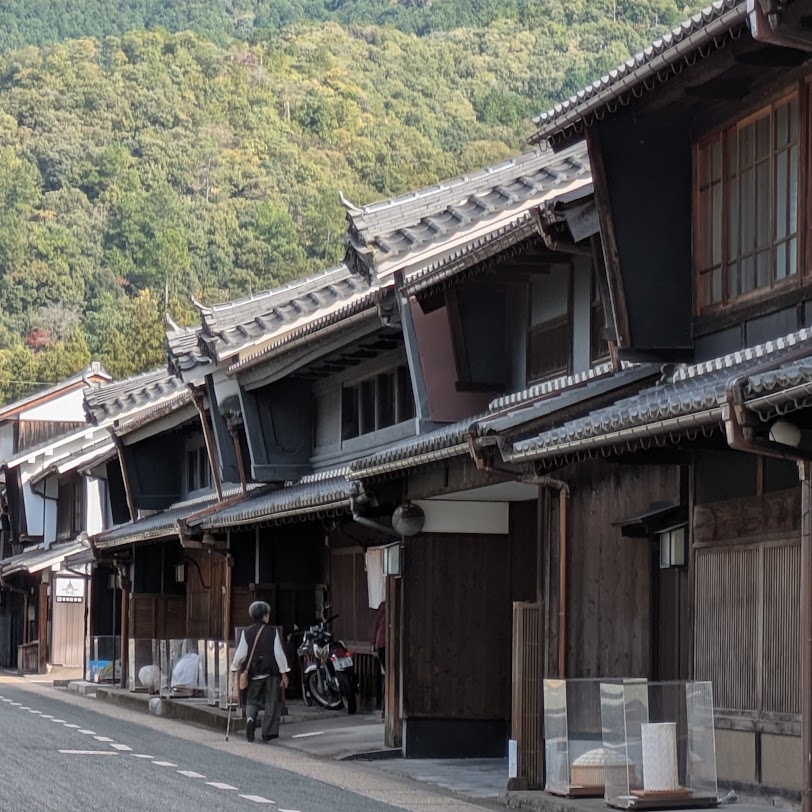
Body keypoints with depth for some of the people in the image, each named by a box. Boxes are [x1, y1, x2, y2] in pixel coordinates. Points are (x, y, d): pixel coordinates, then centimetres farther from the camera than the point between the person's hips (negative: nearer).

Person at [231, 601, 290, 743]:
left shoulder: (247, 633, -2)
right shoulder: (273, 631, -7)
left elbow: (241, 654, 0)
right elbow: (279, 653, -6)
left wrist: (235, 668, 16)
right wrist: (284, 673, -1)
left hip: (254, 673, 2)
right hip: (272, 672, -2)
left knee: (252, 700, 13)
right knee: (271, 701, 7)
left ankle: (250, 719, -17)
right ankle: (268, 732, 5)